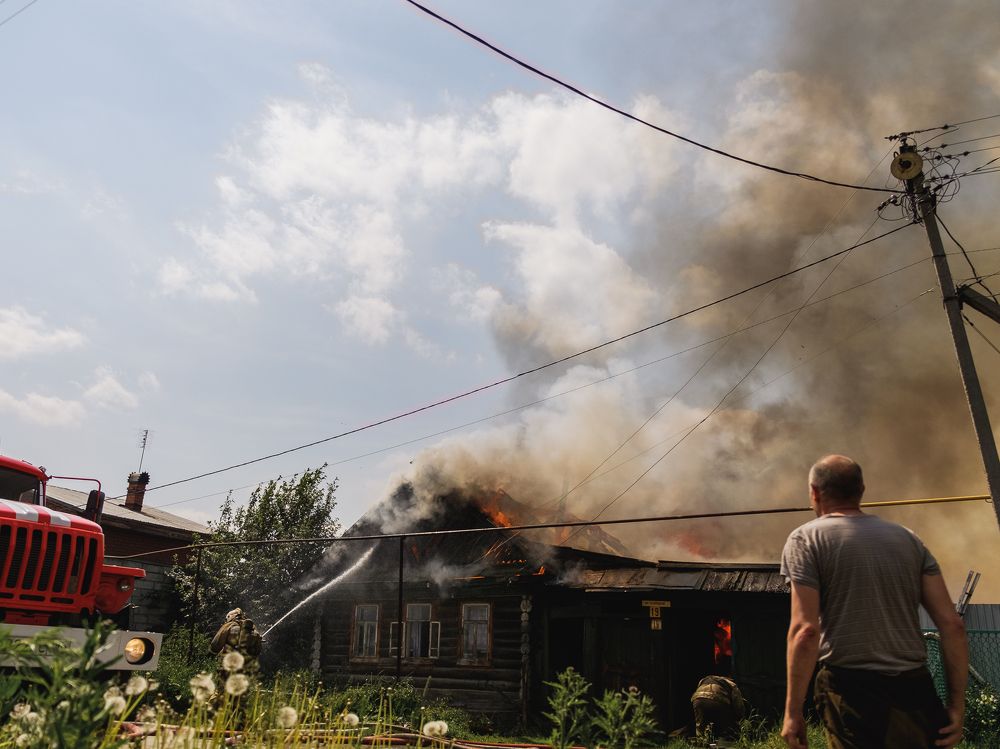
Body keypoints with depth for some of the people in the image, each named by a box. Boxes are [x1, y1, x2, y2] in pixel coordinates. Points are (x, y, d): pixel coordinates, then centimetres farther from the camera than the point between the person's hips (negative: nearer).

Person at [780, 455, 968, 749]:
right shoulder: (908, 538, 12)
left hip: (853, 690, -5)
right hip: (917, 691, 5)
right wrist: (957, 703, 11)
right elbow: (952, 625, 6)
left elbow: (806, 630, -13)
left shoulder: (806, 539, -3)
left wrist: (793, 711, -8)